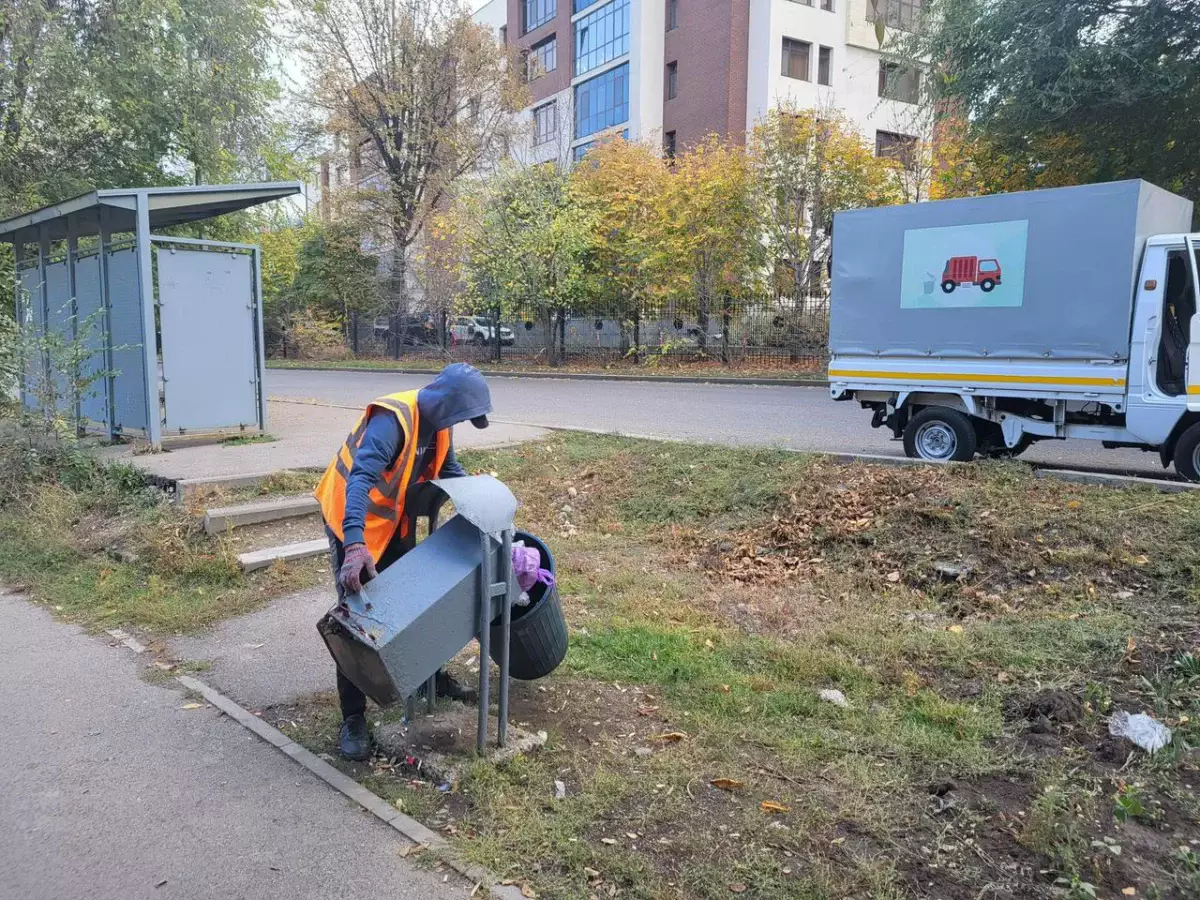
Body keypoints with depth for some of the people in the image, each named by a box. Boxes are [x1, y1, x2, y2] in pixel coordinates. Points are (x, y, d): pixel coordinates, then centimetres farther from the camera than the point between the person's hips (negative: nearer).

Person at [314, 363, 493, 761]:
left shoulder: (437, 423, -6)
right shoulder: (391, 420, -33)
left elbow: (450, 469, 10)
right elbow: (361, 479, -44)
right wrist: (355, 544, -55)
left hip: (394, 522, 8)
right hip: (353, 522, -8)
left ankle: (431, 676, 36)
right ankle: (353, 718, 2)